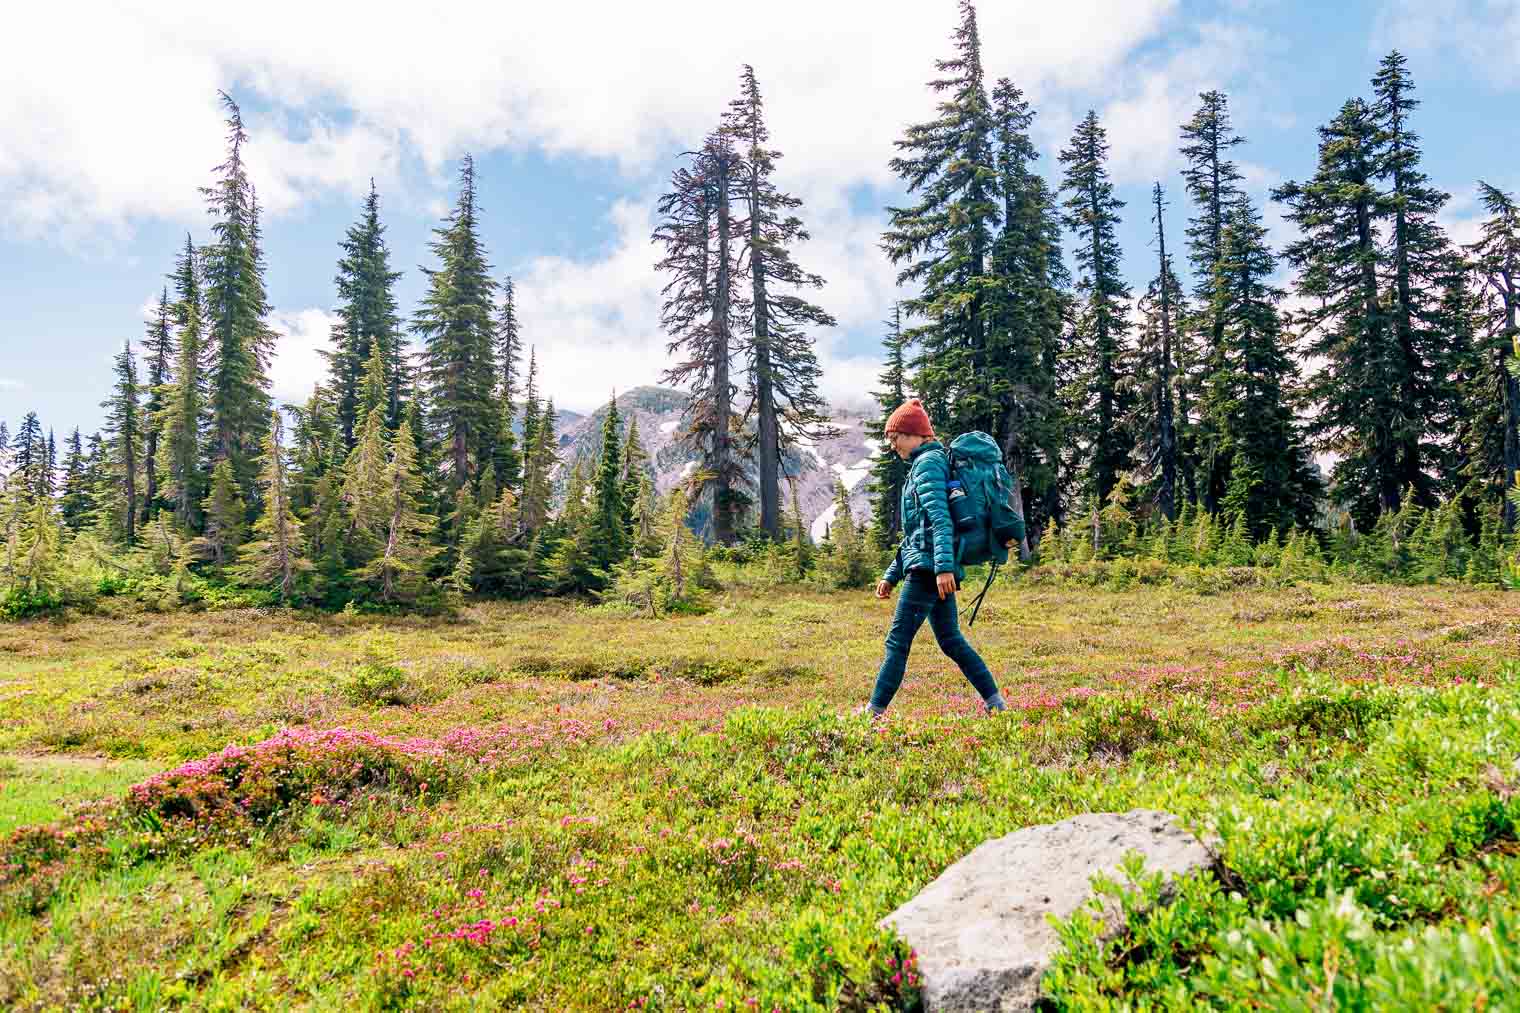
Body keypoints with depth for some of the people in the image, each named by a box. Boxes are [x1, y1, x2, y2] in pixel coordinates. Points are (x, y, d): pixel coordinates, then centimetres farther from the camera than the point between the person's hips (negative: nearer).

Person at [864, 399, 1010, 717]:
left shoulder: (928, 462, -7)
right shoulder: (922, 464, 23)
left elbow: (940, 518, -21)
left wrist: (943, 566, -30)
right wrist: (891, 575, 25)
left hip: (927, 568, -10)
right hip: (935, 569, 10)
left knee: (897, 642, -8)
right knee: (951, 640, 13)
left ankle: (874, 712, -5)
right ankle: (996, 703, 16)